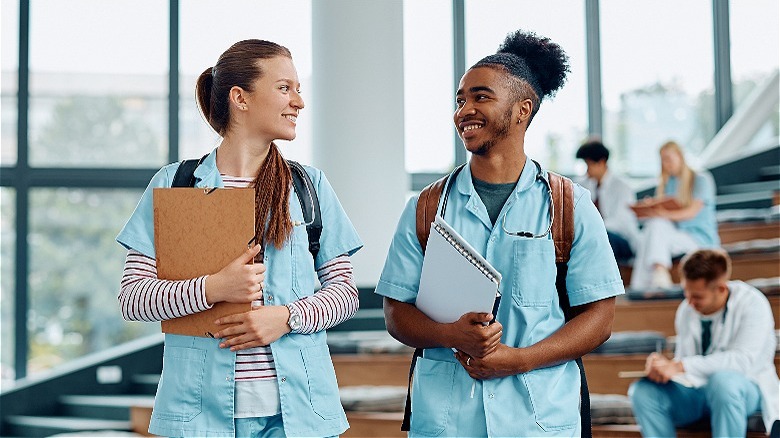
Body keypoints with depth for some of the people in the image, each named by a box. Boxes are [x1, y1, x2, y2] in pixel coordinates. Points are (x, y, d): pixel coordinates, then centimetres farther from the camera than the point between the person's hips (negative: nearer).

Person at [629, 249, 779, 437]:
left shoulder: (752, 303, -13)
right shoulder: (686, 309, 4)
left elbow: (744, 359, -26)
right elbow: (682, 360, 10)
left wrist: (680, 366, -31)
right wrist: (662, 365, -17)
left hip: (744, 388, -5)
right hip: (697, 388, 5)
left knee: (723, 380, -39)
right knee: (642, 391, -18)